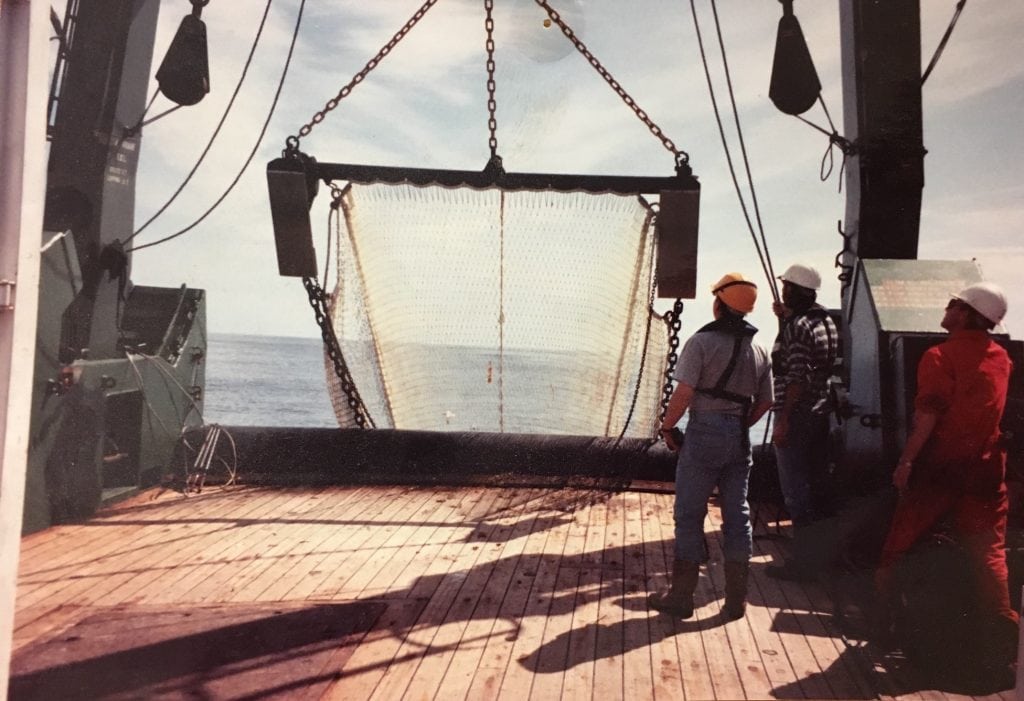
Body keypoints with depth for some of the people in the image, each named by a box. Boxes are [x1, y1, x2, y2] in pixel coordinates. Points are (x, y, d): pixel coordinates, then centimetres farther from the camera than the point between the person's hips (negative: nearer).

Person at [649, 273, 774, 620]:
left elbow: (684, 391, -17)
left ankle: (681, 596, 11)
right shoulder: (759, 349, 9)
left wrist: (667, 426, -4)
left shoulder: (702, 341, -10)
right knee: (737, 515, 12)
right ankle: (736, 599, 19)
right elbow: (765, 402, 12)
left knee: (689, 514, 3)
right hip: (739, 438, 6)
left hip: (705, 432, -5)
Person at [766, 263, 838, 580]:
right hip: (821, 412, 9)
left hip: (796, 414, -9)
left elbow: (798, 378, -22)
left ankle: (801, 561, 1)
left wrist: (783, 419, -20)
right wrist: (787, 317, 22)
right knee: (817, 483, 15)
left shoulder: (797, 326, -15)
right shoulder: (826, 321, 12)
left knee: (795, 489, -4)